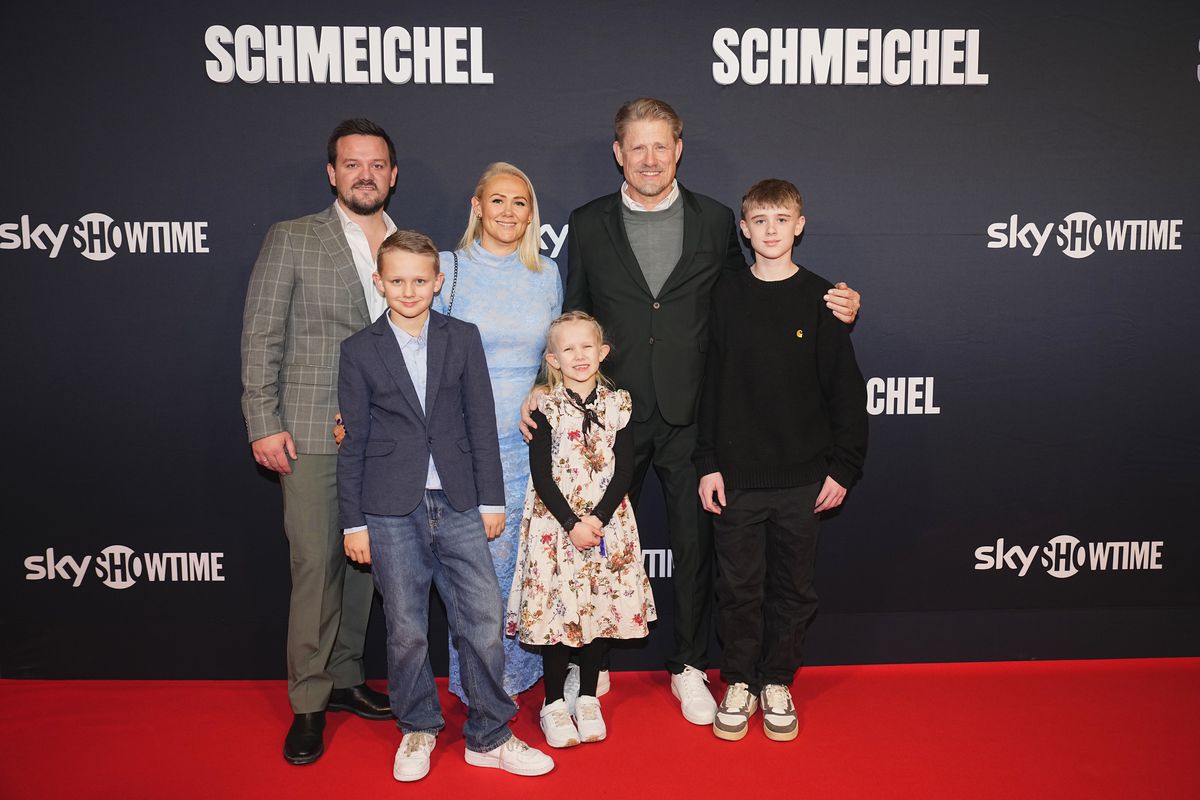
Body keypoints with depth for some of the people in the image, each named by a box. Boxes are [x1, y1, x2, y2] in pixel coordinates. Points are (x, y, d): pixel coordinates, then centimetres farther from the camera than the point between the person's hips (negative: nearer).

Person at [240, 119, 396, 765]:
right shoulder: (292, 239, 1)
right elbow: (261, 336, -2)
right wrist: (264, 423, -9)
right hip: (313, 433, -4)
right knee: (315, 564, -1)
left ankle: (344, 678, 28)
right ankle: (309, 703, 14)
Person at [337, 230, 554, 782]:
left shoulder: (464, 339, 5)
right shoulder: (360, 351, 3)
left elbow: (481, 423, 6)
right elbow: (353, 442, 3)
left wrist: (491, 499, 3)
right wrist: (353, 522, 2)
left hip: (459, 506, 1)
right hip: (392, 512, -1)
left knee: (484, 623, 2)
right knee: (406, 631, 8)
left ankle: (488, 737, 20)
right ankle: (417, 731, 30)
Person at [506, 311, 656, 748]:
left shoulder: (617, 404, 2)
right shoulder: (545, 408, -3)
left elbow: (624, 469, -2)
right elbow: (541, 475, -6)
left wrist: (598, 519, -12)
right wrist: (571, 523, -14)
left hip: (606, 522, 2)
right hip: (555, 523, -2)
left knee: (601, 607, 7)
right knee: (556, 608, 1)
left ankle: (587, 699, 24)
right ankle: (554, 704, 17)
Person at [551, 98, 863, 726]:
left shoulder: (715, 221, 3)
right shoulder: (588, 224, 3)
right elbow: (572, 316, 6)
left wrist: (832, 312, -4)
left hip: (689, 415, 0)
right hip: (613, 414, 0)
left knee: (695, 545, 10)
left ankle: (688, 666, 31)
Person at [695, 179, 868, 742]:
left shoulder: (820, 299, -1)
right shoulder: (726, 296, 2)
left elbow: (846, 390, 1)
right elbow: (709, 384, 2)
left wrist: (843, 467, -2)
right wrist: (708, 464, -2)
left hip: (802, 477, 0)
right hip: (736, 475, 0)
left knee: (793, 588, 11)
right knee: (738, 587, 9)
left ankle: (777, 684, 29)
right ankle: (738, 684, 27)